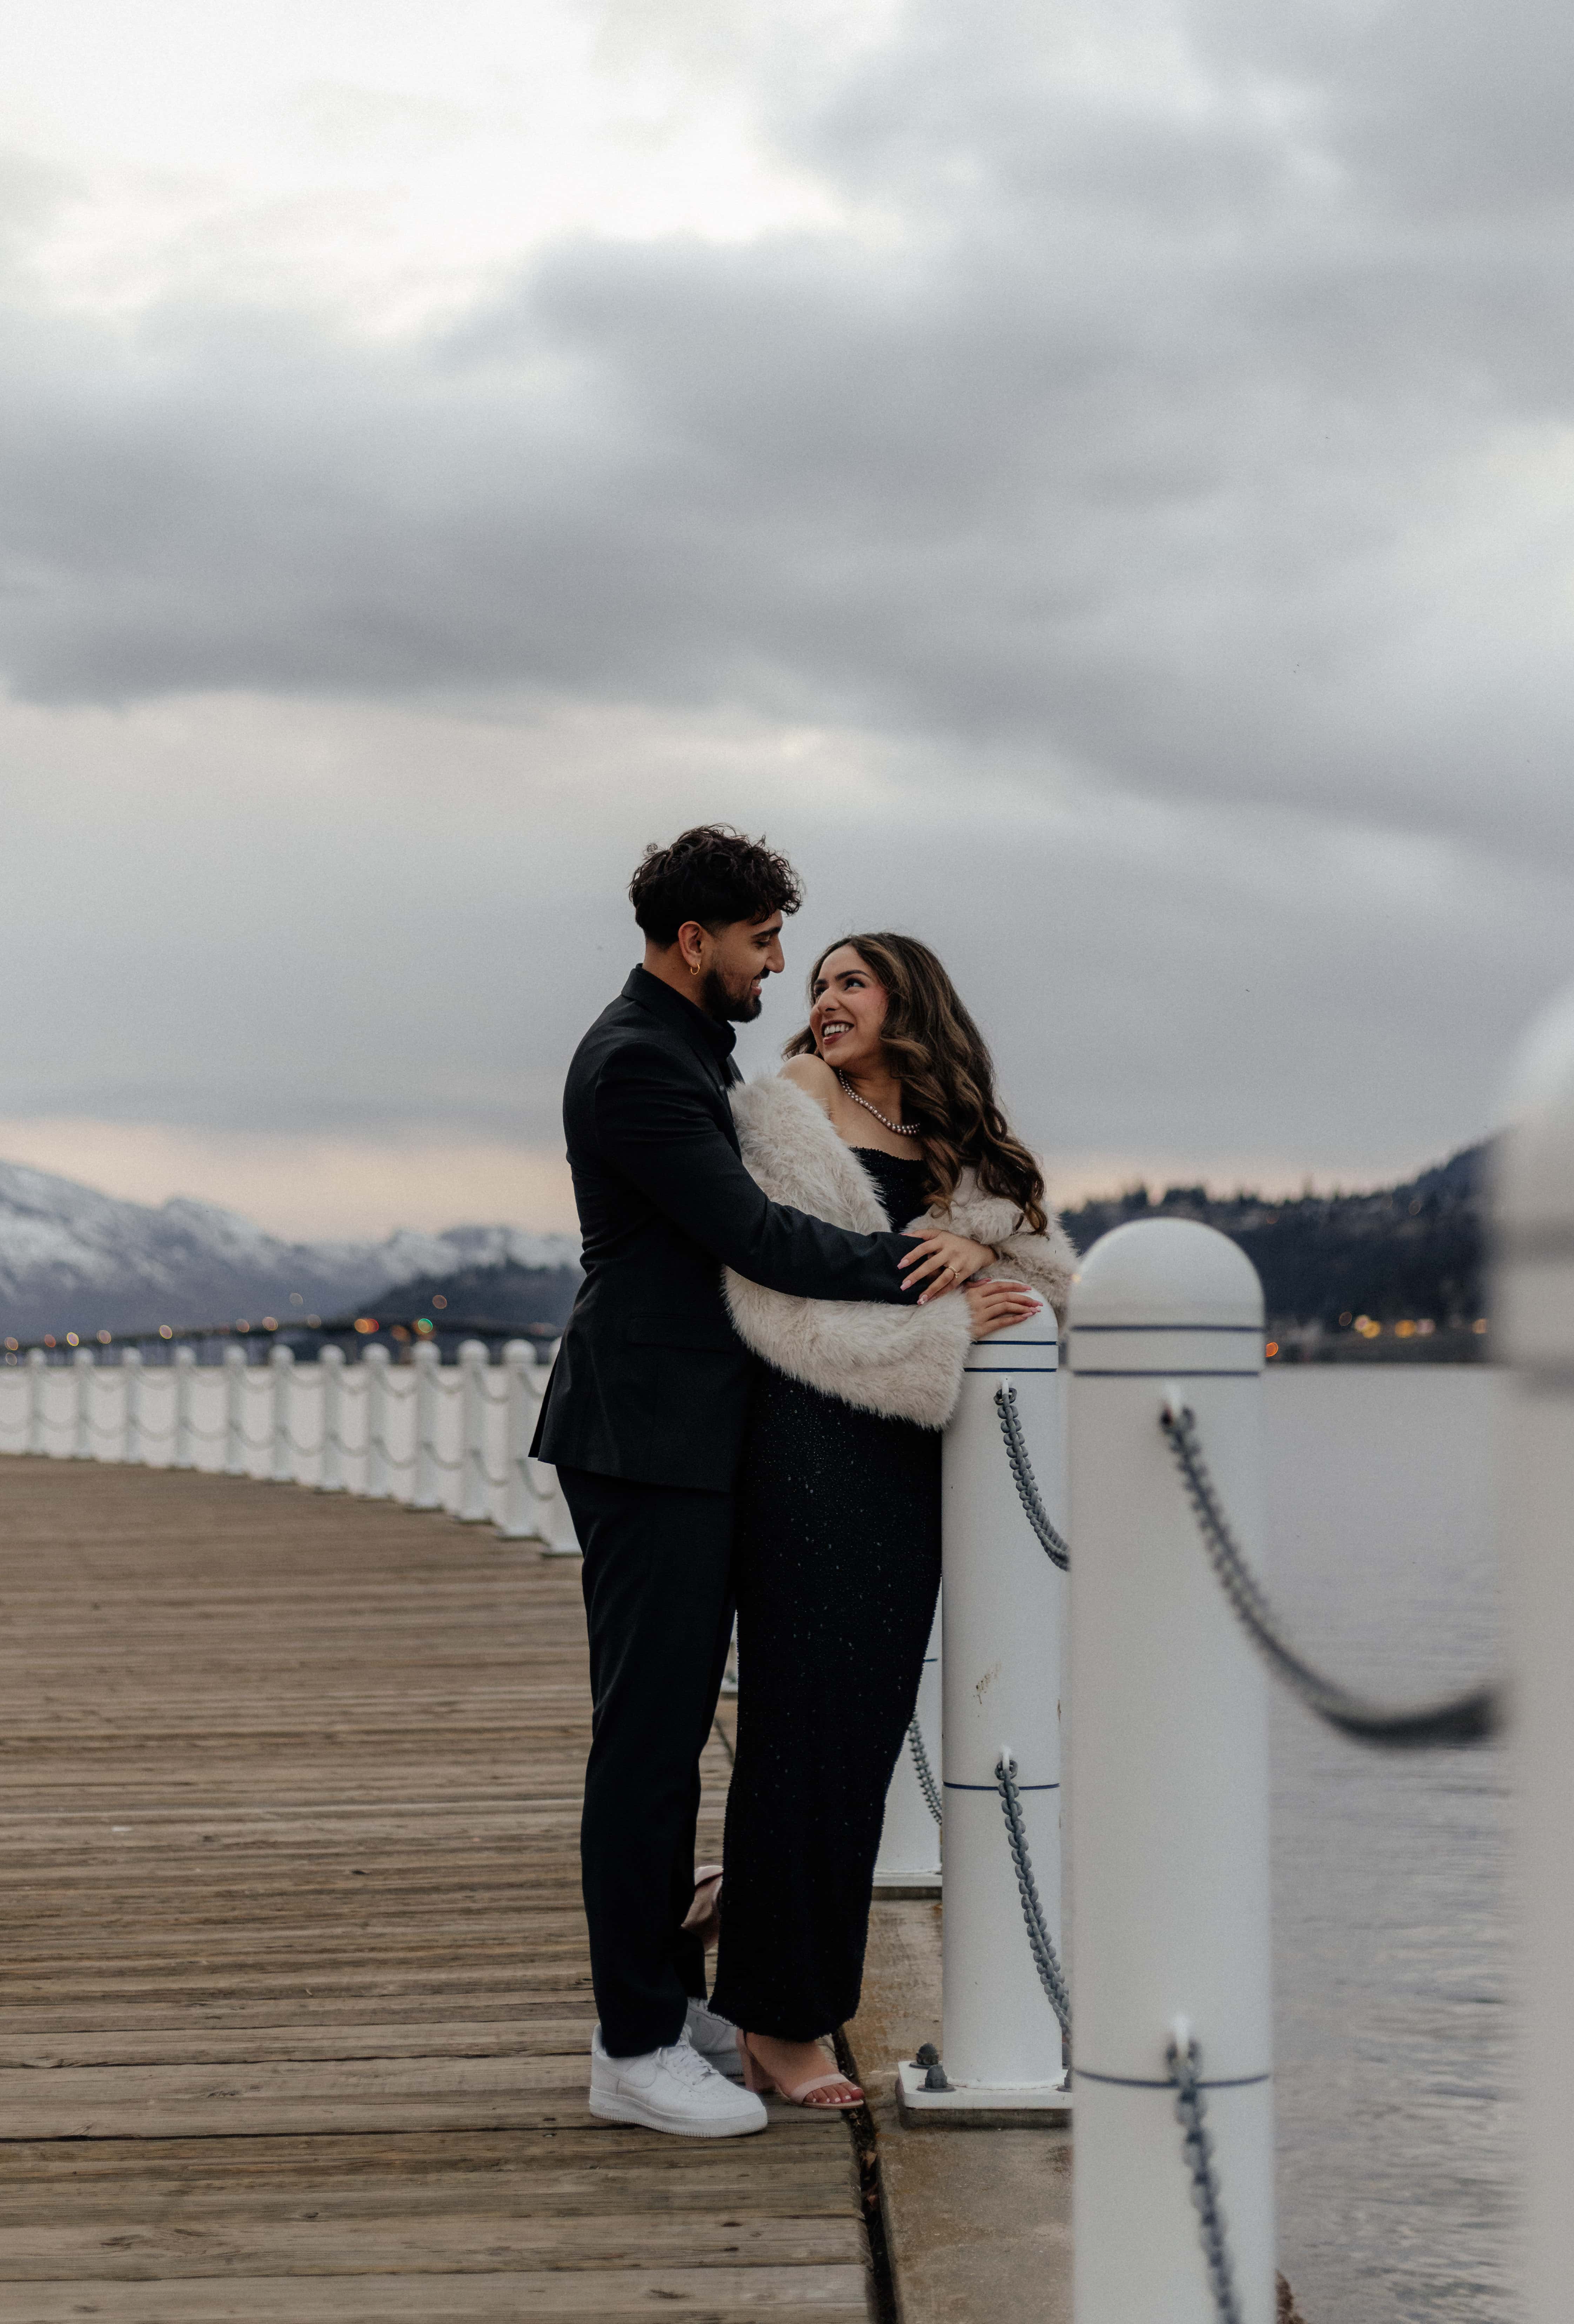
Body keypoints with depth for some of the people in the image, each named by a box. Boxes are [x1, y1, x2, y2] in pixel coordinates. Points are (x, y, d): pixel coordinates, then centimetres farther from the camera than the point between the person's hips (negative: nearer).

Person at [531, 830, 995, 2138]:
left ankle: (669, 1996, 24)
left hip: (692, 1440, 11)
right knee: (648, 1730, -7)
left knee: (670, 1725, 15)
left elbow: (774, 1211, 19)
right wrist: (917, 1268, -15)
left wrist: (947, 1239, 5)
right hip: (649, 1441, -11)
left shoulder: (687, 1050, 17)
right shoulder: (637, 1063, -15)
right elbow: (752, 1236, -20)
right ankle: (634, 2050, -2)